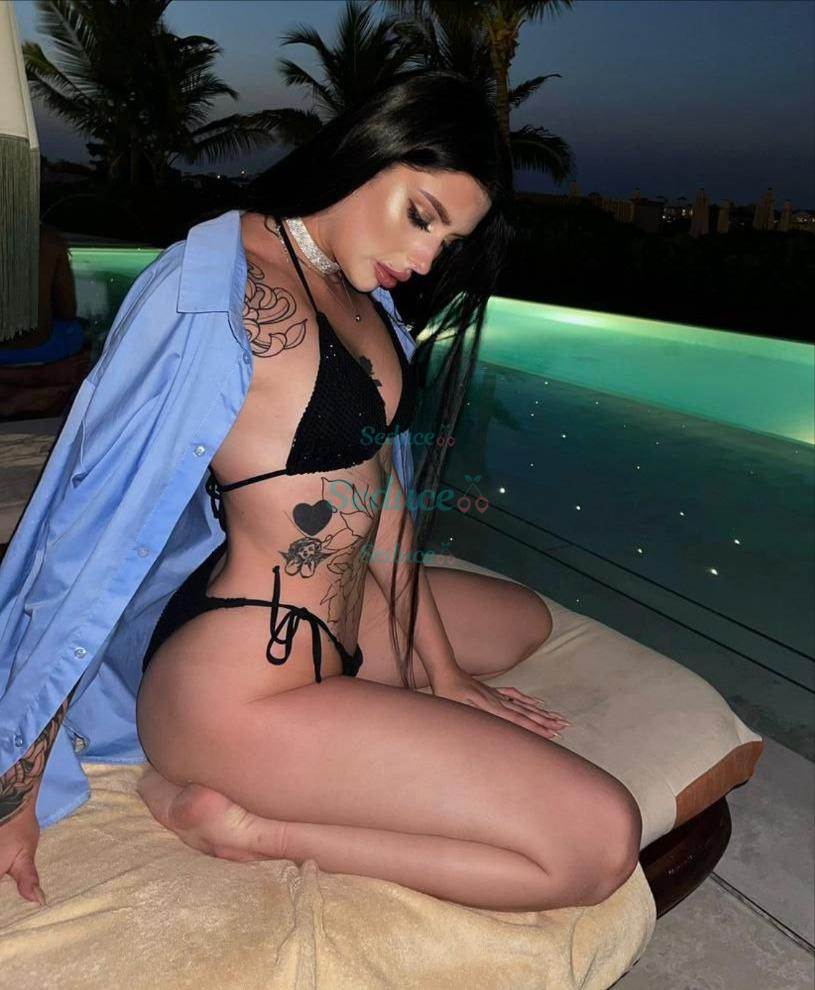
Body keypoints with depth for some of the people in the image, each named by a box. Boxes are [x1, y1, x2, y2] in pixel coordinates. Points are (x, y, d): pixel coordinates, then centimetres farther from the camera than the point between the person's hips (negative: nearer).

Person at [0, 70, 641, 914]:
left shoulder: (362, 295, 9)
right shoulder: (222, 288, -18)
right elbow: (105, 522, -17)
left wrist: (443, 671, 15)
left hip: (339, 621, 10)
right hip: (243, 685, -9)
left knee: (526, 619, 30)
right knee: (603, 838, -11)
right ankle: (245, 820, -4)